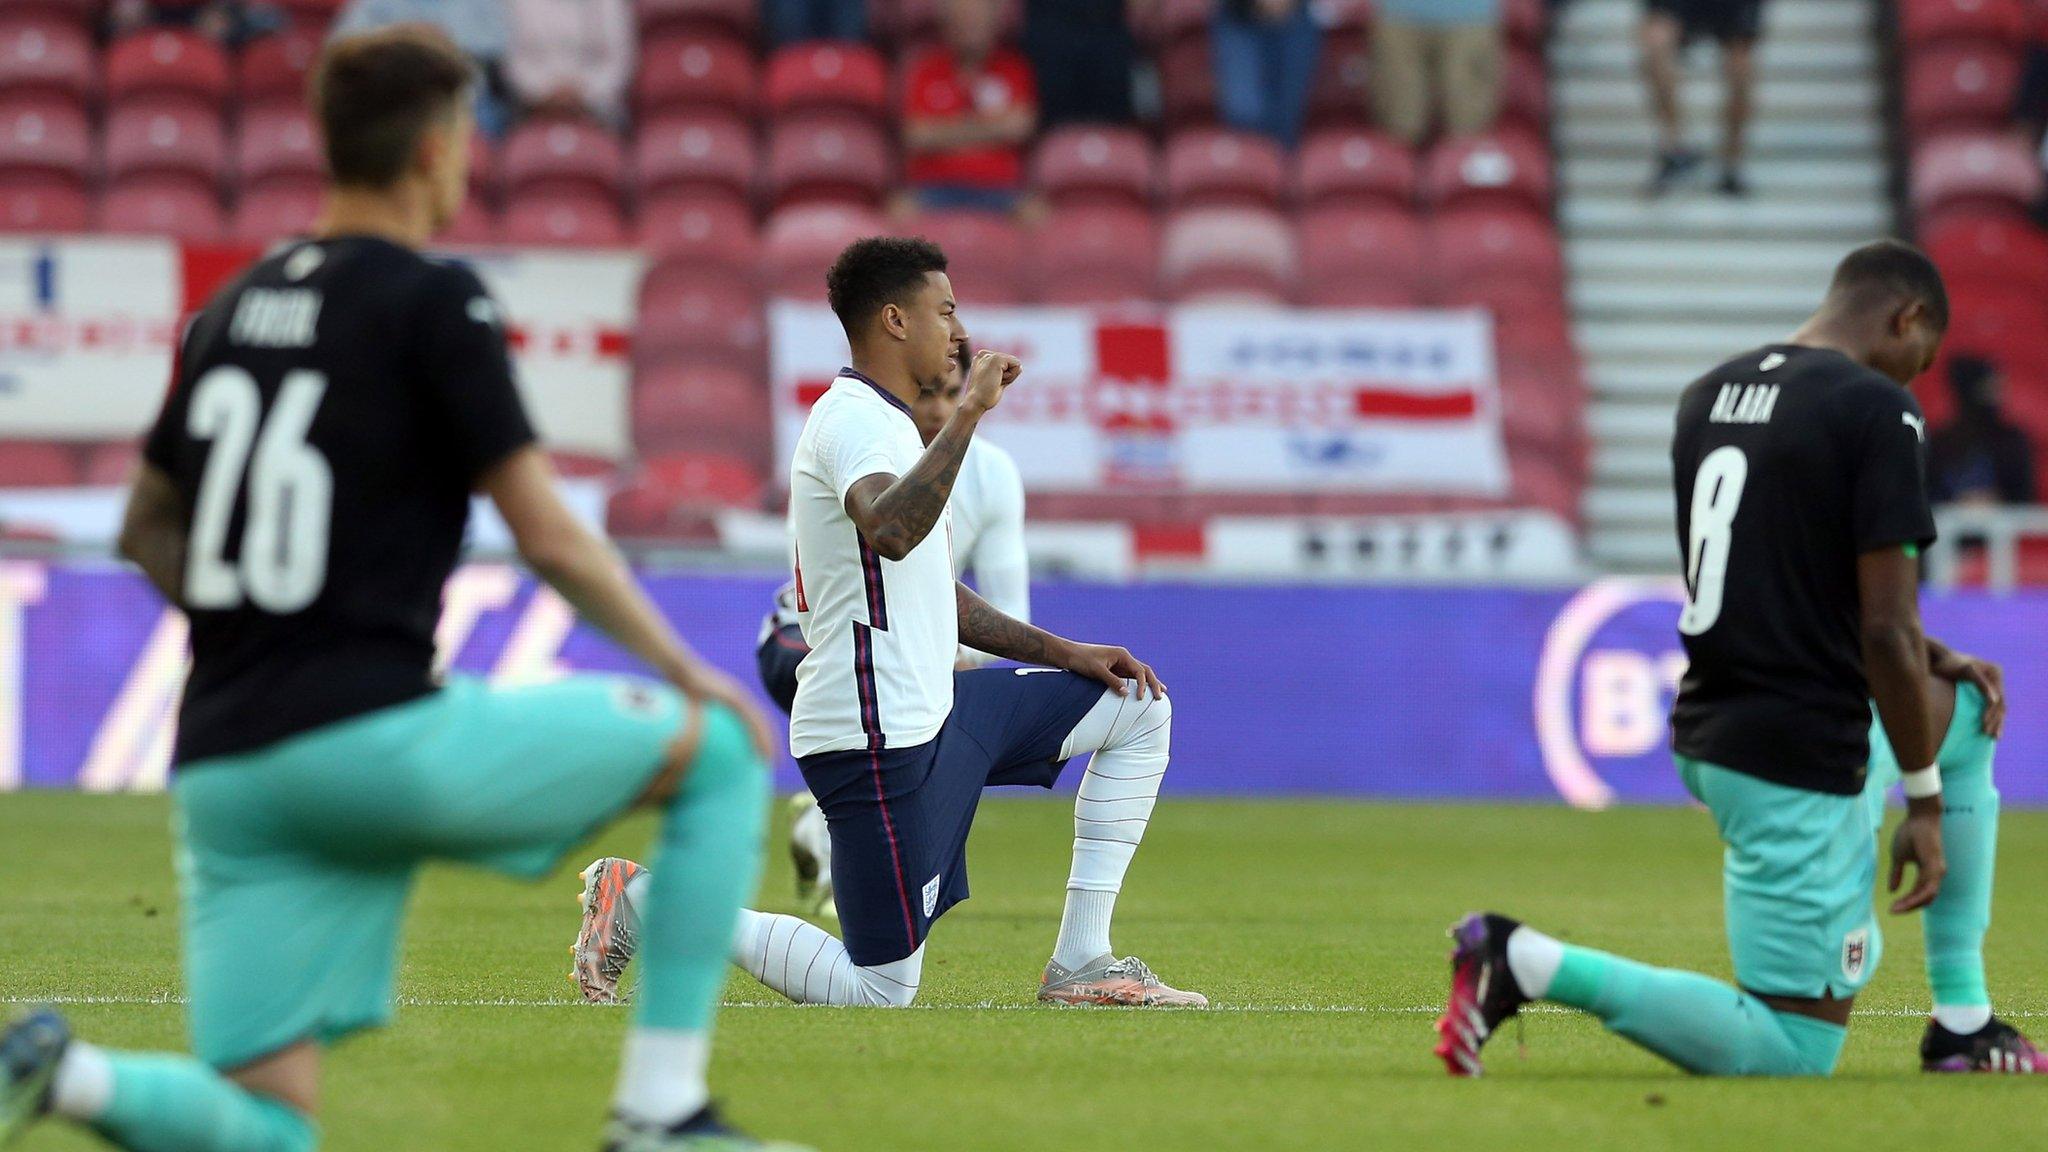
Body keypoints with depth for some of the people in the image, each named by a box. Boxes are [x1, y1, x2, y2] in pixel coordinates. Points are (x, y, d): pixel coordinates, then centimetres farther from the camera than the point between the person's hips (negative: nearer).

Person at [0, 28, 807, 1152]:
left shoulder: (234, 308, 16)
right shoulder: (434, 302, -4)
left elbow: (149, 529, 25)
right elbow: (548, 539, -6)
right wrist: (690, 673, 6)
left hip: (223, 765, 7)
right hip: (376, 740, -7)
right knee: (721, 751, 9)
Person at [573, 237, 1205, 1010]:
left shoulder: (880, 422, 18)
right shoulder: (855, 420, -15)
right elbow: (890, 532, -39)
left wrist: (1063, 653, 19)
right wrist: (967, 414, -37)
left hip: (935, 714, 10)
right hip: (877, 742, -10)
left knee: (1138, 708, 13)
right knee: (880, 992, -8)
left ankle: (1080, 964, 10)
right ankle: (654, 904, 3)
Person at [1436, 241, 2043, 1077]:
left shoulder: (1708, 396, 10)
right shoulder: (1875, 410, -14)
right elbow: (1884, 630, -17)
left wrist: (1927, 660, 19)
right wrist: (1925, 803, -9)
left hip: (1712, 726, 9)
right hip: (1798, 764, -9)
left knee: (1970, 711, 30)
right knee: (1790, 1055, 0)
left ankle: (1962, 1026, 27)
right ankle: (1534, 965, -11)